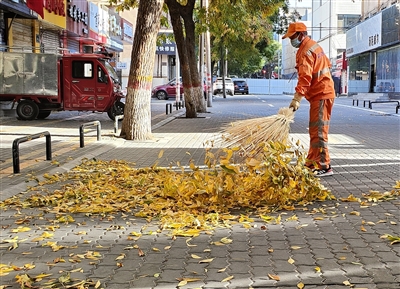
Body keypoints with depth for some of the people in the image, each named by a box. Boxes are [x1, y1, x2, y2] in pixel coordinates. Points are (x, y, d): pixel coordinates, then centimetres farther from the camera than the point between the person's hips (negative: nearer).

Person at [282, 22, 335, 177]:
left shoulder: (306, 51, -15)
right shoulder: (313, 45, 17)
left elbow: (305, 78, -25)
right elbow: (327, 64, 25)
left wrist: (297, 98, -30)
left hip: (321, 95, -11)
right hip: (322, 93, 11)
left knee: (318, 131, -12)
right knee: (314, 130, 15)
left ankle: (324, 166, -11)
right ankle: (311, 163, 22)